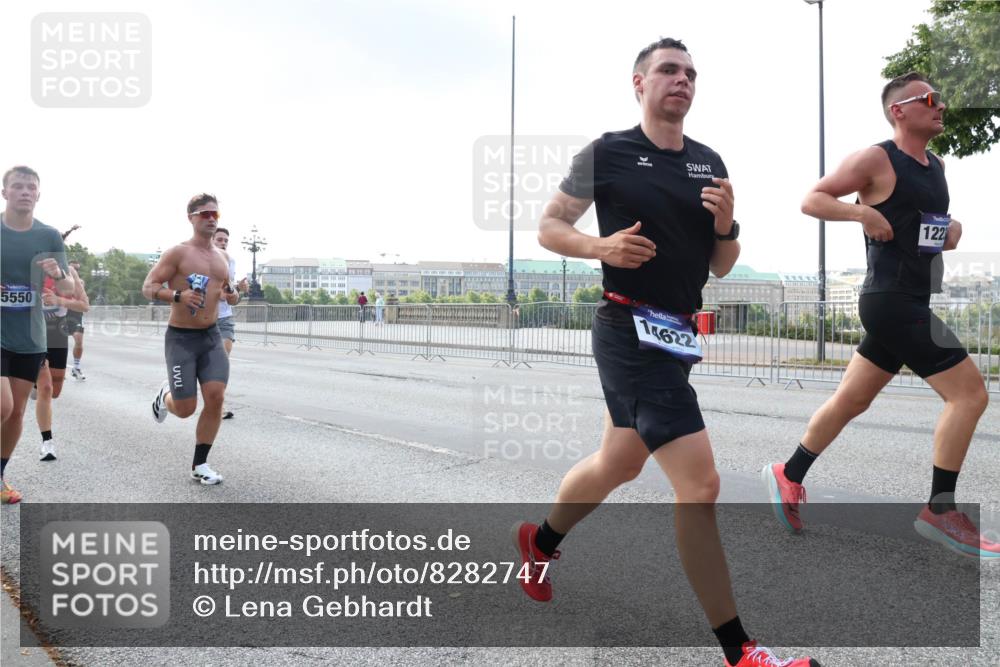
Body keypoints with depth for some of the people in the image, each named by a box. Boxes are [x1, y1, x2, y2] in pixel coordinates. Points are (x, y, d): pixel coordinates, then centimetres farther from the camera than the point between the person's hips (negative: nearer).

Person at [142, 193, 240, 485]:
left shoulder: (220, 257, 10)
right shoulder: (178, 253, -8)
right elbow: (148, 287, -10)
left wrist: (233, 295, -1)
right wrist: (177, 295, -27)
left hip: (212, 336, 5)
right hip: (181, 338, -5)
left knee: (216, 398, -9)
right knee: (185, 409, -3)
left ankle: (199, 465, 6)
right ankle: (166, 395, 36)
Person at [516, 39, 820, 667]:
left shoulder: (710, 163, 9)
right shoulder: (606, 154, -6)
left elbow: (721, 268, 13)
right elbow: (548, 226, -1)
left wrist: (726, 225, -8)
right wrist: (600, 246, -19)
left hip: (678, 334, 8)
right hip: (630, 330, -8)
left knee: (619, 464, 23)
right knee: (701, 483, -14)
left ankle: (541, 539, 50)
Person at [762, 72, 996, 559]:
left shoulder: (937, 166, 17)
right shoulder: (876, 159, -8)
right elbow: (812, 199, -9)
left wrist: (951, 227, 10)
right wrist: (863, 212, -23)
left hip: (908, 304, 9)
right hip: (892, 302, -9)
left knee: (850, 400, 14)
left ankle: (788, 477, 26)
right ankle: (939, 511, 0)